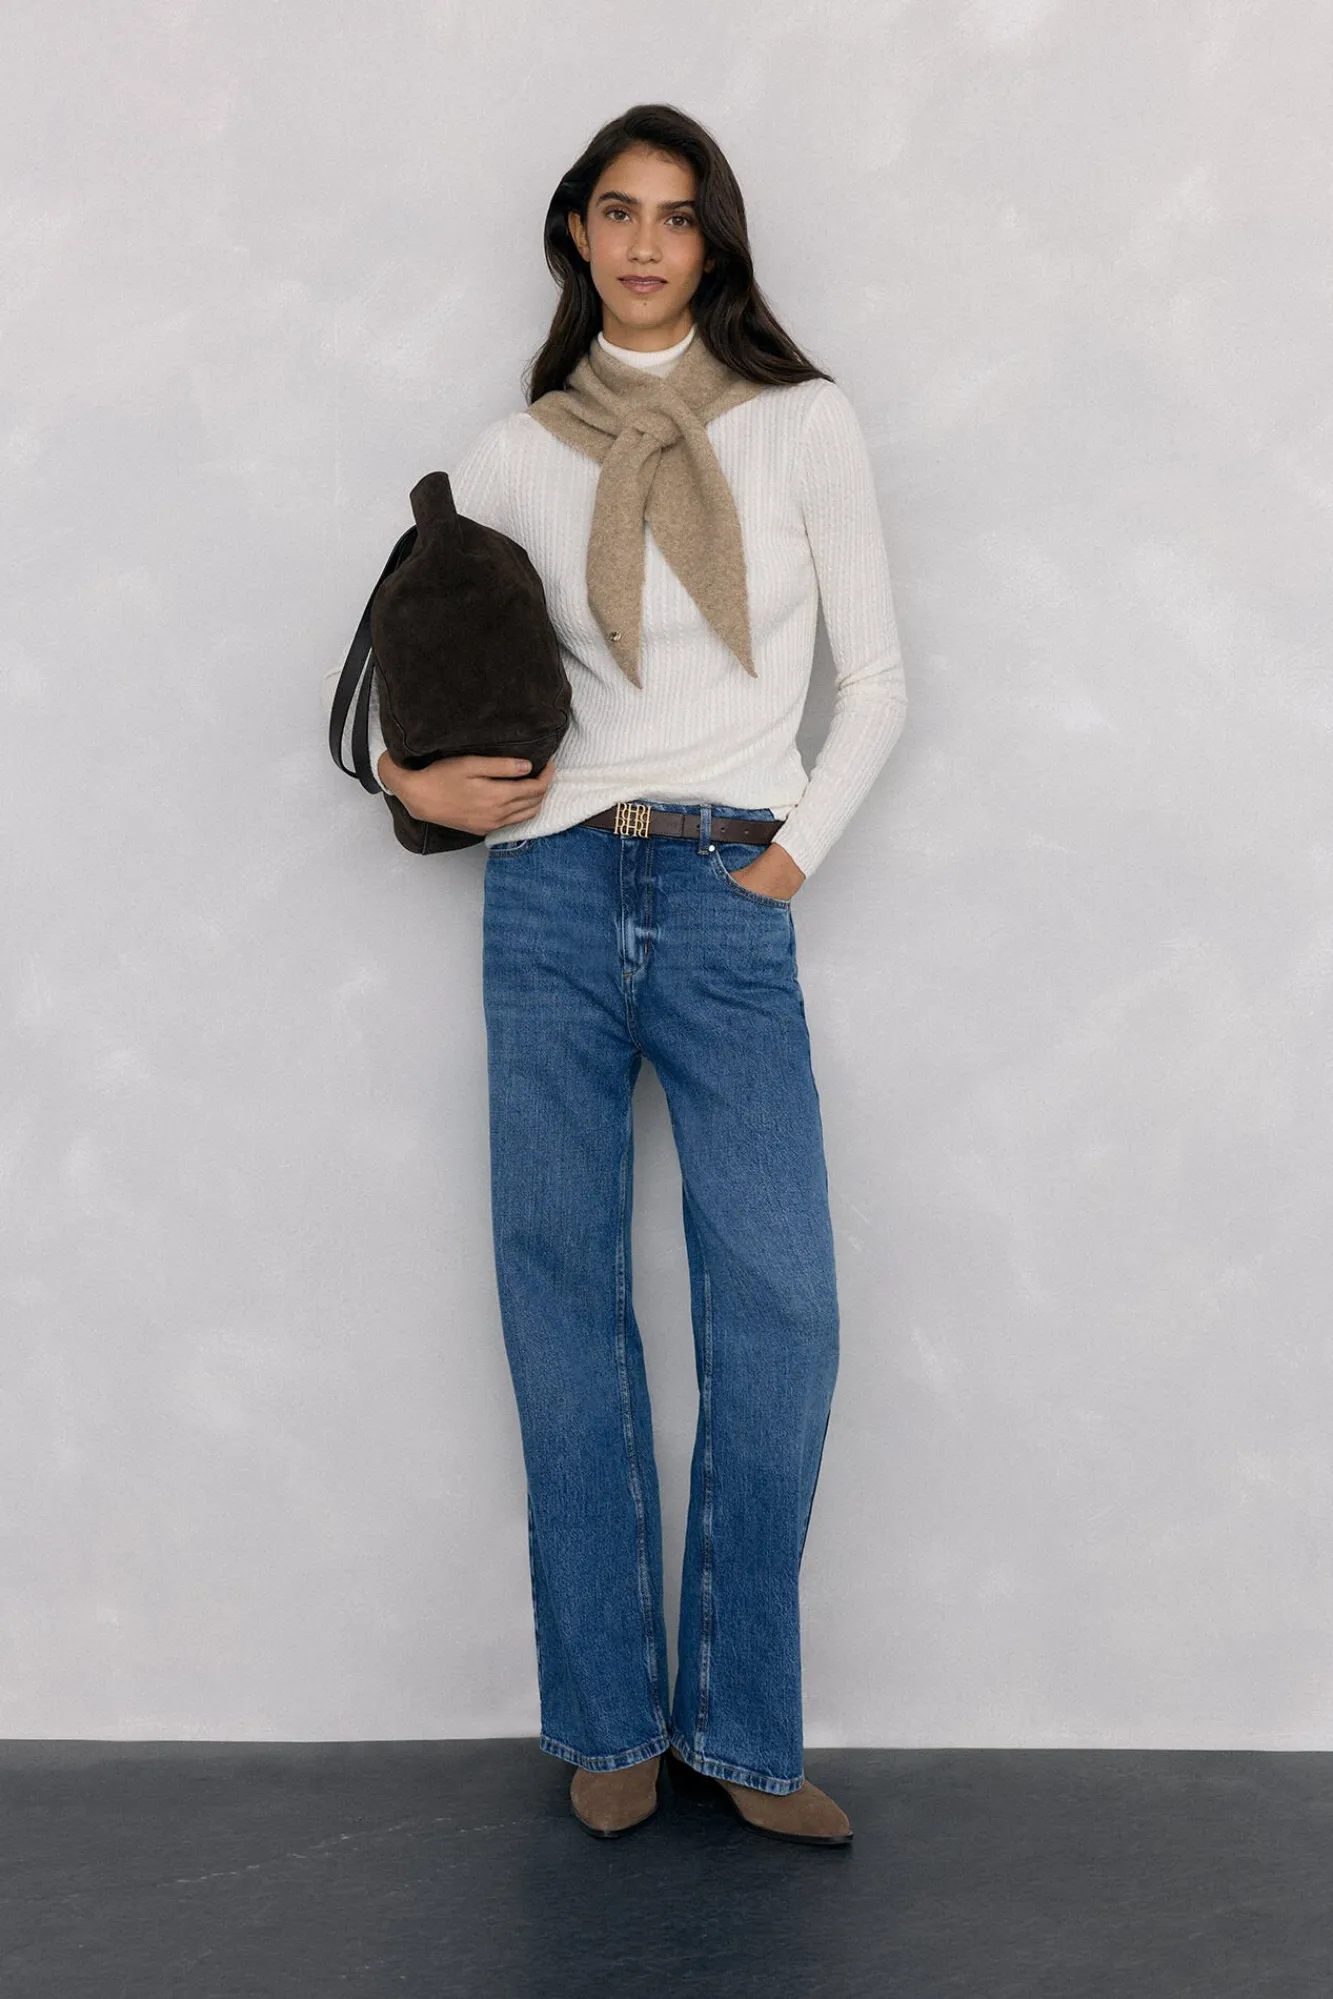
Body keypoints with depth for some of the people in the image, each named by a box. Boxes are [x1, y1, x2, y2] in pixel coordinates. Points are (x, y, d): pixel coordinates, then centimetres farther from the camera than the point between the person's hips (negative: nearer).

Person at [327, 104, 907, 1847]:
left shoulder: (802, 421, 7)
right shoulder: (519, 454, 10)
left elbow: (876, 678, 7)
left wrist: (797, 850, -3)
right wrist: (409, 771, 2)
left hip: (731, 913, -1)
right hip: (555, 892, 1)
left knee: (780, 1319, -8)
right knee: (564, 1308, 3)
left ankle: (743, 1732, 6)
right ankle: (610, 1723, 14)